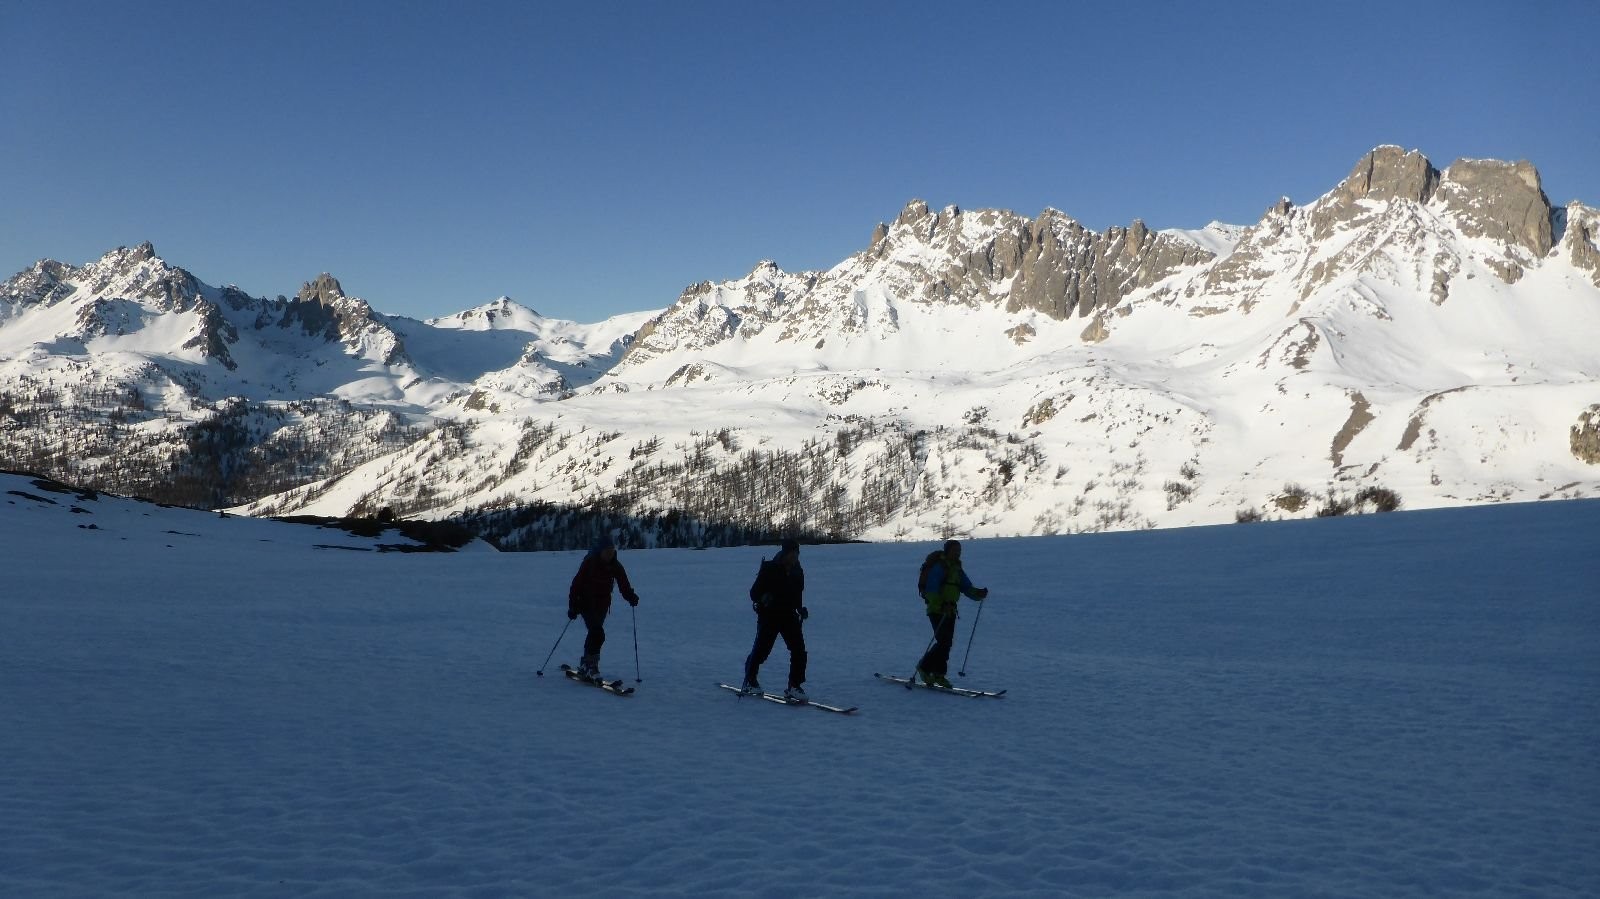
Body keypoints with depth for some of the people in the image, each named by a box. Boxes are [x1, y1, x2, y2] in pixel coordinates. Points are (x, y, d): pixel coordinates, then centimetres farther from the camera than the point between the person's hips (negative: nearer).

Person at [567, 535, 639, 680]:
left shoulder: (615, 566, -3)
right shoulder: (589, 563, -15)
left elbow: (623, 584, -6)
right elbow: (576, 584, -14)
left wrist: (630, 596, -27)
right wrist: (573, 607, -18)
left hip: (603, 604, 5)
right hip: (587, 604, -5)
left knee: (594, 633, 15)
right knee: (598, 634, -19)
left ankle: (585, 663, 32)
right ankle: (591, 666, -11)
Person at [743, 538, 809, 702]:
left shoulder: (797, 572, 7)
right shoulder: (769, 569, -10)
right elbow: (754, 592, -10)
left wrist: (800, 609, 12)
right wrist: (763, 598, -29)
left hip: (789, 615, 4)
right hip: (769, 616, -4)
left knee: (799, 650, -10)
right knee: (761, 650, 2)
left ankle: (794, 687, -3)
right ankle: (750, 681, 26)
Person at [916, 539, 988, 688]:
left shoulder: (957, 569, 16)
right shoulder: (939, 567, -11)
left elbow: (967, 588, 14)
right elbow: (931, 588, -22)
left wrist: (979, 593, -7)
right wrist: (943, 604, -36)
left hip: (950, 610, 9)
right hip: (937, 610, -8)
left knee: (947, 642, 7)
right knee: (944, 641, -15)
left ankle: (938, 674, 15)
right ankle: (924, 667, 0)